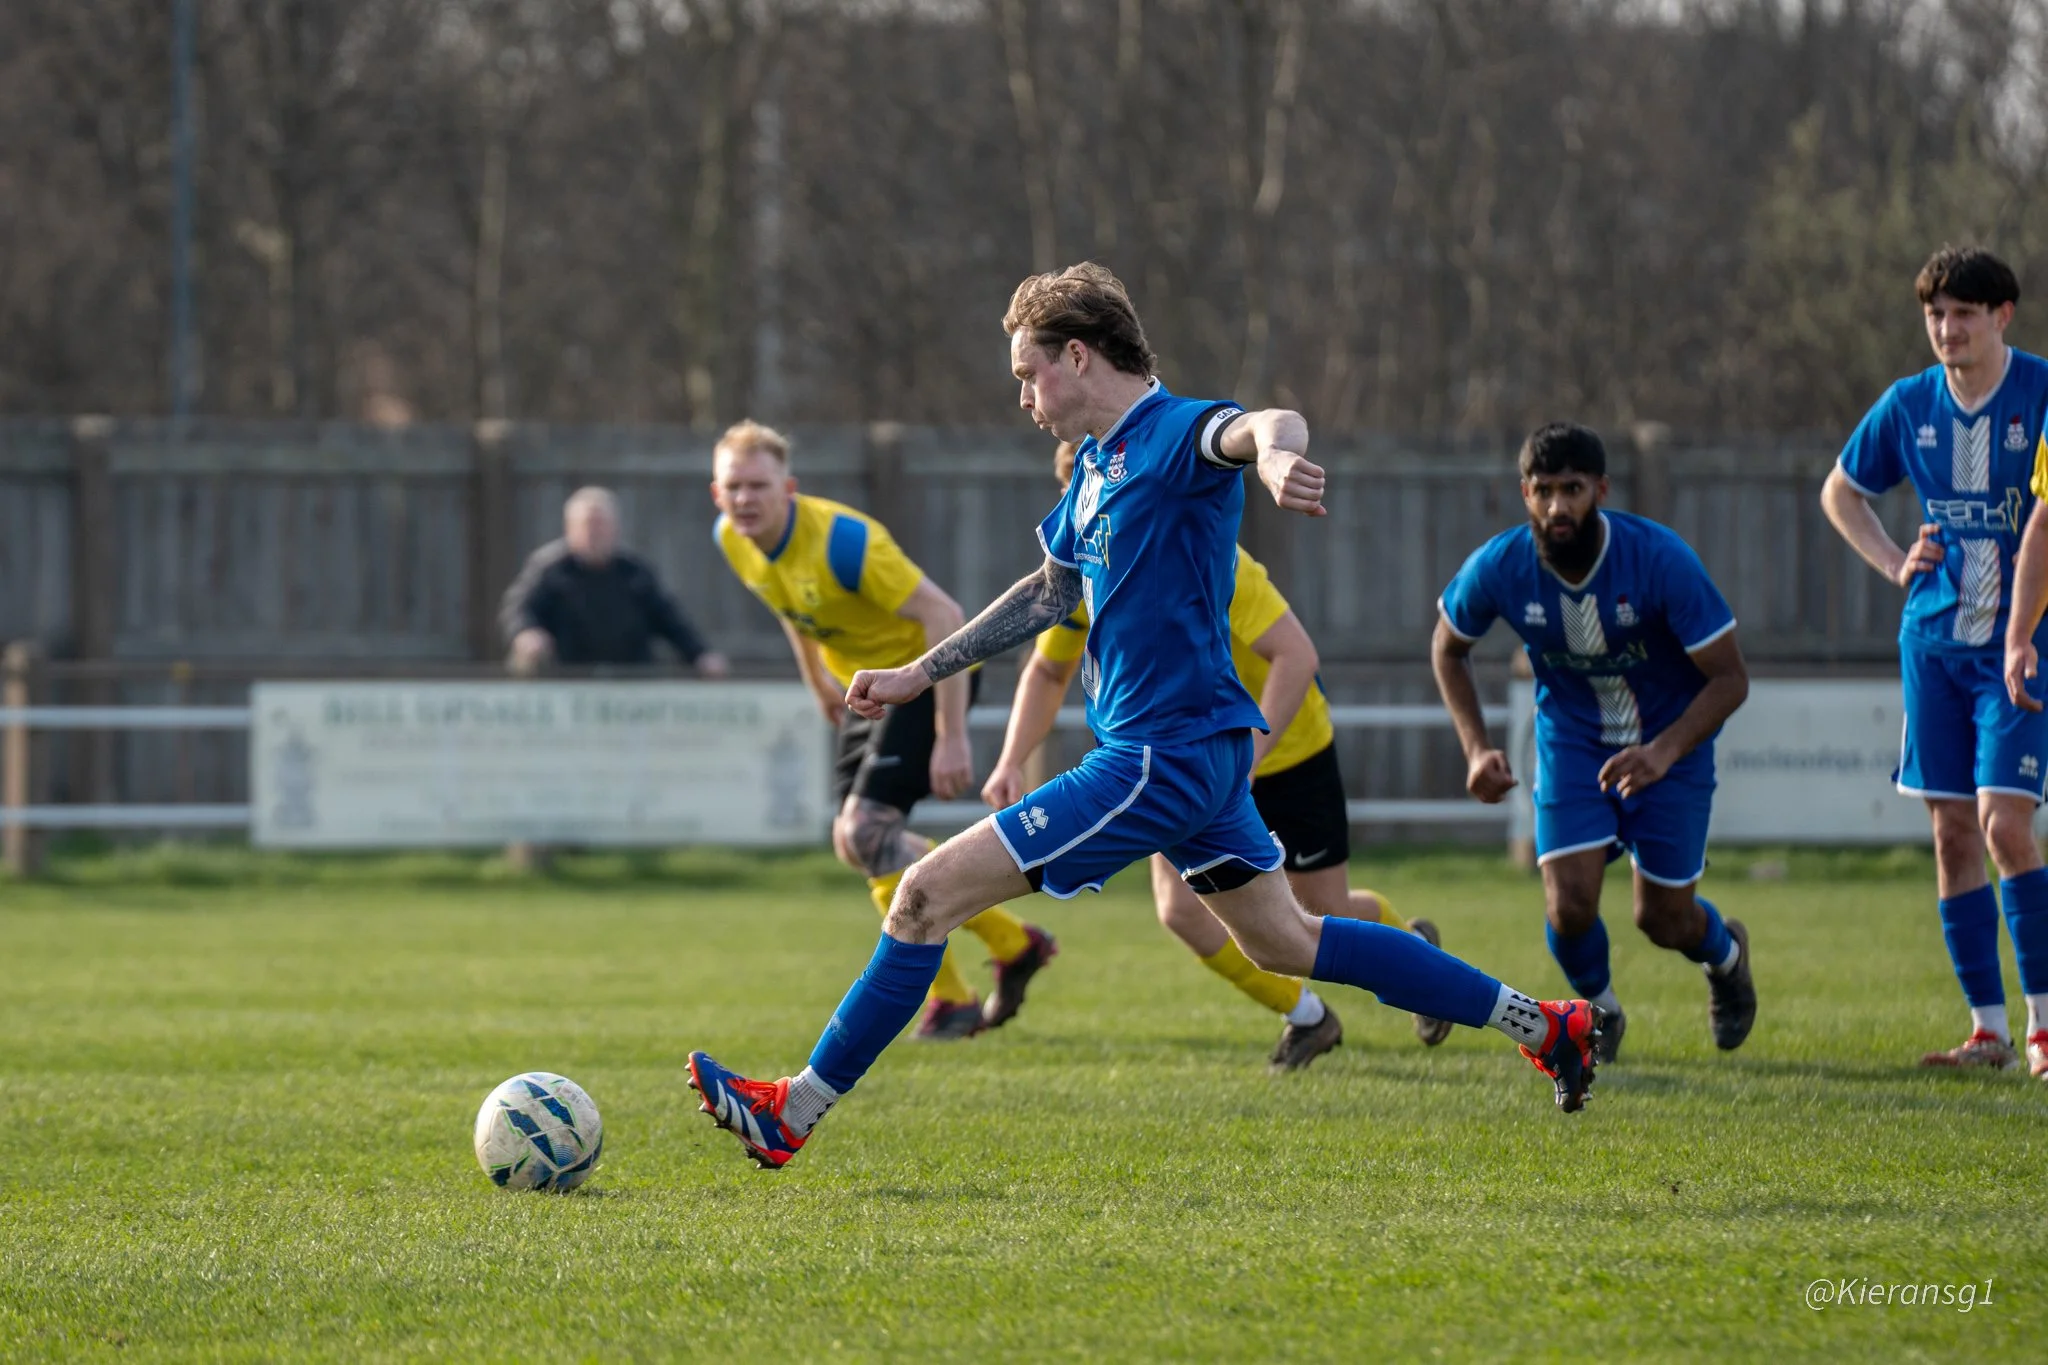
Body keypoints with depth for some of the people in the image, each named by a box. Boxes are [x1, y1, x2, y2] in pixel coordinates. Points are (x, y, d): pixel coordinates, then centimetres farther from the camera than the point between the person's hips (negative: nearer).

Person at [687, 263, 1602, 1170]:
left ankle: (792, 1114, -8)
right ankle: (1542, 1023, 25)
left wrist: (1274, 451, -63)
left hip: (1165, 757, -11)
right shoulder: (1100, 463, 14)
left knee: (929, 894, -11)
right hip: (1189, 753, 11)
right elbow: (1051, 591, 29)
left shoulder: (1174, 435, -15)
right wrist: (917, 676, 30)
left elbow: (1266, 427, -38)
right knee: (1284, 945, 20)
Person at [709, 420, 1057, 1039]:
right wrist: (818, 682, 21)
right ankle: (1015, 944, 19)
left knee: (866, 829, -20)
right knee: (855, 843, 6)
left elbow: (944, 616, -31)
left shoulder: (843, 541, -31)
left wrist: (951, 737, -33)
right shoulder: (734, 541, -7)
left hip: (929, 676, -9)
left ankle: (950, 999, -5)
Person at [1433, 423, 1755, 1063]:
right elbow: (1448, 647, 2)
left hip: (1671, 740, -2)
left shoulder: (1661, 559, -28)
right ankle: (1600, 1011, 20)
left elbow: (1729, 678, -22)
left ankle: (1727, 951, 42)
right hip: (1571, 740, 2)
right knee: (1570, 906, -15)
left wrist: (1663, 752, -36)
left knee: (1663, 920, 2)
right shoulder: (1498, 568, -20)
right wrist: (1477, 748, -10)